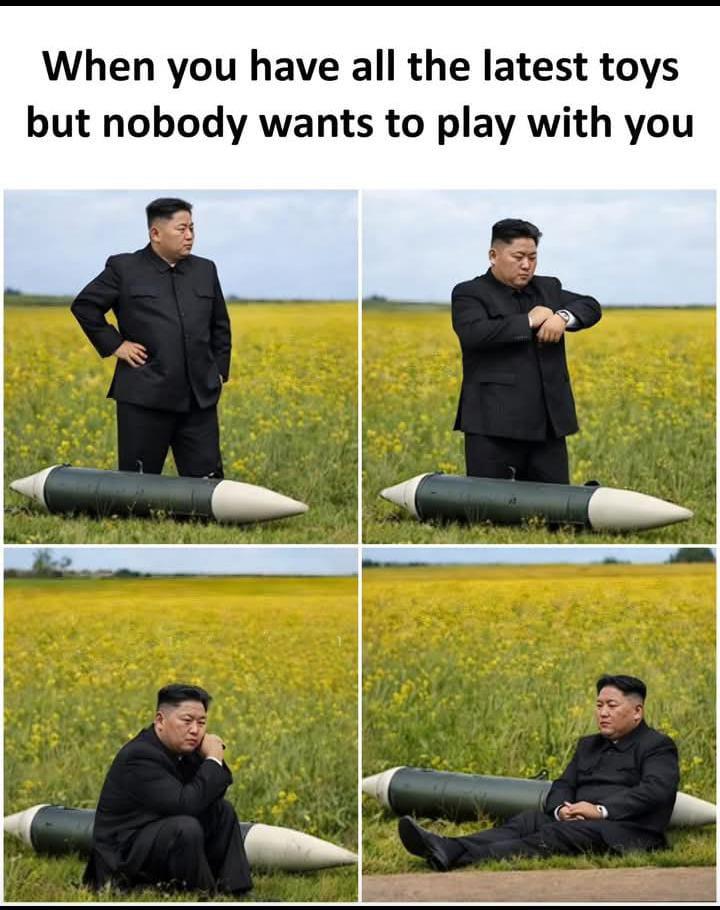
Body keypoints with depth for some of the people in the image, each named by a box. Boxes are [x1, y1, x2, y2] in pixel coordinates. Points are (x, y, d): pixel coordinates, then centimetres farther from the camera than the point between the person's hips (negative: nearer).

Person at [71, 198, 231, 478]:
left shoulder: (206, 270, 14)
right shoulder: (124, 268, 0)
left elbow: (220, 325, 23)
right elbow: (84, 305, 3)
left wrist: (220, 370, 14)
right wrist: (114, 344, -3)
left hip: (200, 398, 4)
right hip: (146, 398, -4)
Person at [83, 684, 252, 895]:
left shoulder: (182, 749, 4)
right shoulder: (139, 756, -23)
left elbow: (214, 794, 9)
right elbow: (185, 804, -30)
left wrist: (213, 758, -8)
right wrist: (213, 760, -20)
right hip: (123, 858, -10)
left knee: (222, 810, 7)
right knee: (186, 828, -32)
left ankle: (234, 890, 2)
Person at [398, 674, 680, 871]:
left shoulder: (658, 747, 4)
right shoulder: (588, 746, 28)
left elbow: (657, 790, -14)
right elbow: (562, 786, 18)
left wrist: (601, 810, -21)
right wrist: (561, 809, -8)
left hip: (629, 831, -7)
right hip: (579, 823, 7)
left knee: (555, 835, -32)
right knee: (527, 820, -20)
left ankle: (466, 858, -54)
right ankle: (448, 849, -45)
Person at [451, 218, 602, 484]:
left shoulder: (548, 289, 18)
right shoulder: (470, 294, -1)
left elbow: (590, 307, 10)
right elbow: (474, 333, -19)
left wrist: (562, 317, -12)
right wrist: (528, 322, -13)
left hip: (547, 423, 6)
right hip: (496, 424, -6)